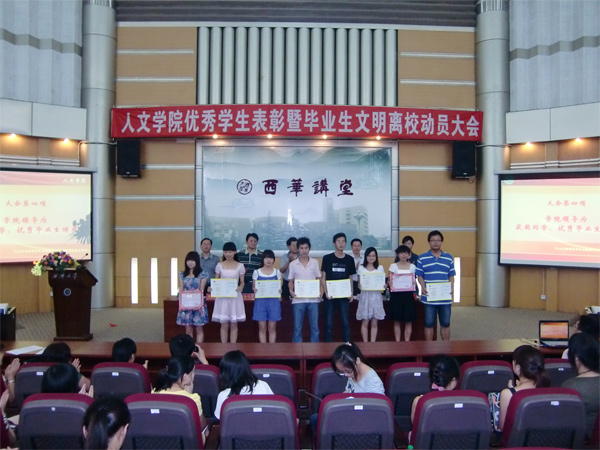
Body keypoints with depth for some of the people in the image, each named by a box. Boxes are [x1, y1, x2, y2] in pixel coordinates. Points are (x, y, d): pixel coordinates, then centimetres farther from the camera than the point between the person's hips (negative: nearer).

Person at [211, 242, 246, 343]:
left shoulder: (240, 266, 1)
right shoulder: (219, 265, 3)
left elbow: (242, 282, 3)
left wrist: (240, 287, -19)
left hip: (235, 296, 0)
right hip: (222, 296, 0)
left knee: (233, 325, 4)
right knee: (224, 325, 3)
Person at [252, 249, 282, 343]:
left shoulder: (277, 272, 5)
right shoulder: (257, 272, 3)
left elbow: (279, 287, 8)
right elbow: (254, 287, 6)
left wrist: (279, 291, -14)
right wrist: (255, 290, -16)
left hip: (273, 301, 1)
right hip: (260, 301, -1)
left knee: (272, 328, 4)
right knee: (262, 328, 2)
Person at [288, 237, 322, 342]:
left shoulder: (315, 262, 4)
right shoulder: (293, 264, 3)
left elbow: (319, 279, 8)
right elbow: (290, 281, 7)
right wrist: (291, 291, -12)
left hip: (313, 299, 1)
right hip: (298, 300, 0)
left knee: (314, 327, 5)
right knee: (297, 328, 3)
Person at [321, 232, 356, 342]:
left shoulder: (349, 259, 5)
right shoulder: (327, 258, -1)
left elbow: (350, 278, 10)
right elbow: (323, 277, 0)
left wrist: (351, 293, -1)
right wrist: (326, 292, -11)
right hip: (330, 295, -1)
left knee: (346, 322, 3)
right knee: (329, 323, 3)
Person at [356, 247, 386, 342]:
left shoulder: (380, 268, 7)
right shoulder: (361, 268, 4)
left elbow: (383, 282, 8)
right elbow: (359, 284, 5)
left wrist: (384, 286, -14)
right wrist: (360, 286, -17)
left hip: (376, 296, 1)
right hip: (365, 296, -1)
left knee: (374, 323, 4)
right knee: (365, 323, 1)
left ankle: (373, 343, 11)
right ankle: (365, 343, 9)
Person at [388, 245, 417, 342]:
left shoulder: (412, 266, 8)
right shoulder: (393, 266, 5)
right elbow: (389, 281, 3)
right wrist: (390, 283, -18)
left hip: (408, 294, 1)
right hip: (396, 294, -1)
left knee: (408, 321, 2)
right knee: (397, 321, 3)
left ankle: (407, 342, 10)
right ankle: (397, 342, 10)